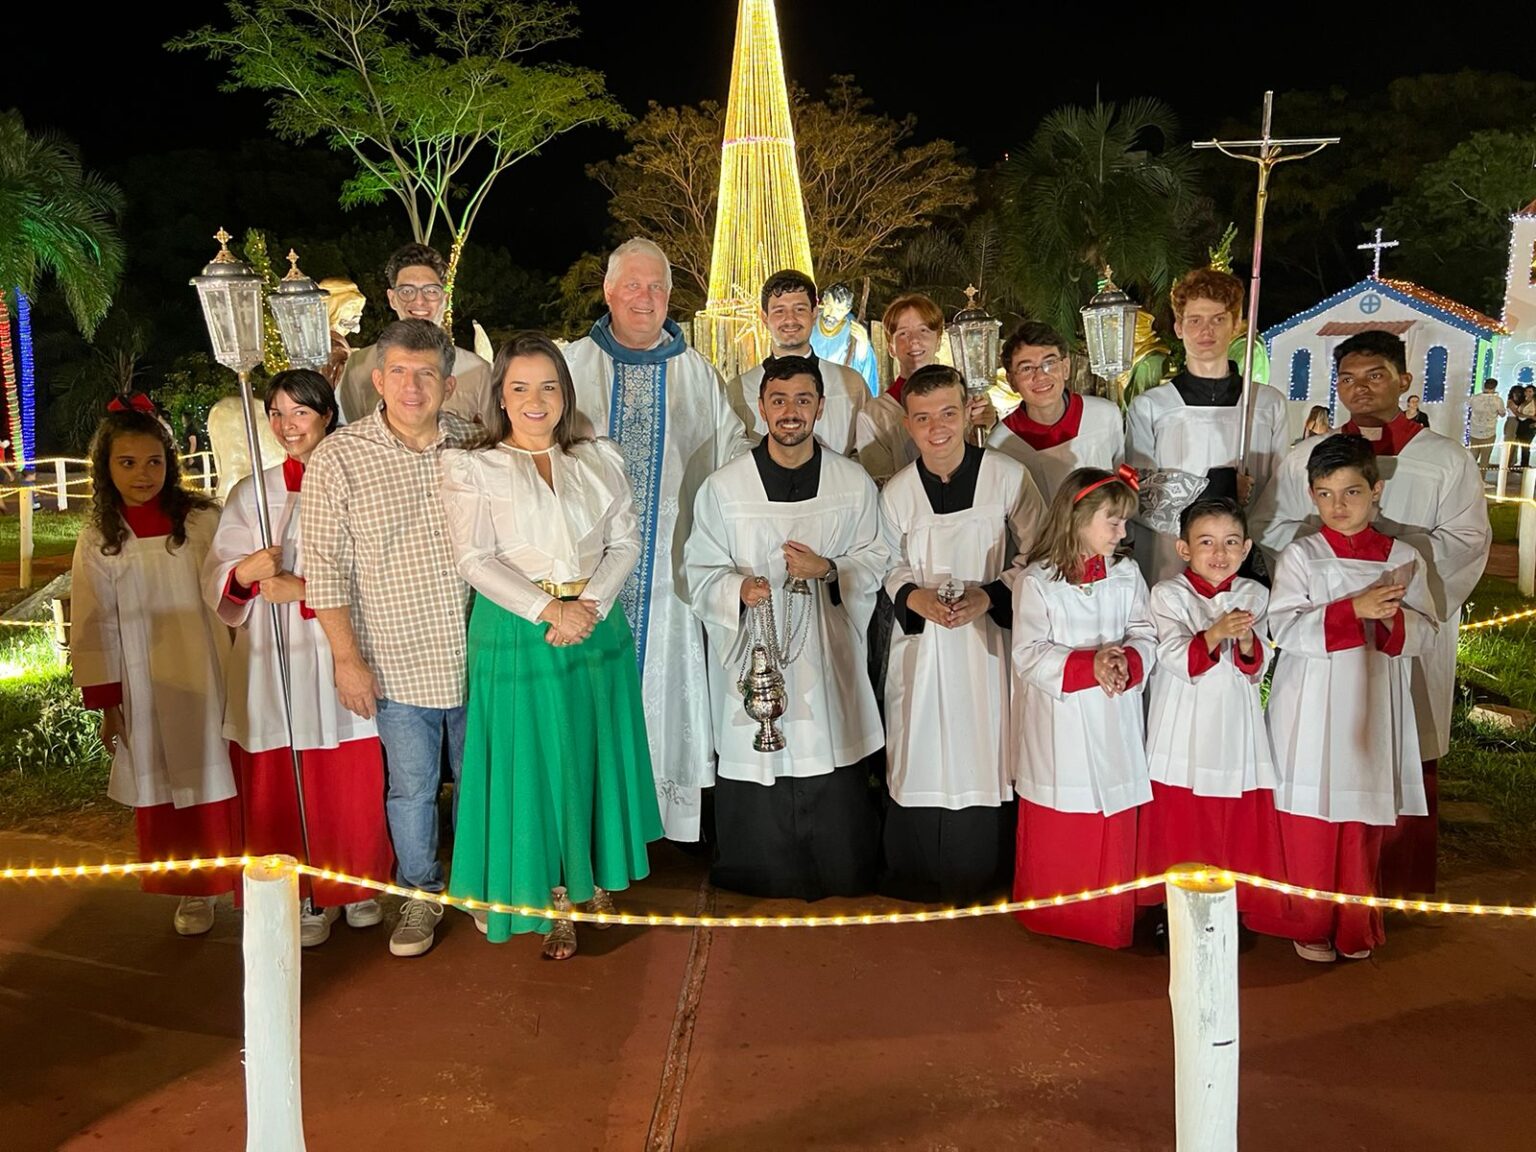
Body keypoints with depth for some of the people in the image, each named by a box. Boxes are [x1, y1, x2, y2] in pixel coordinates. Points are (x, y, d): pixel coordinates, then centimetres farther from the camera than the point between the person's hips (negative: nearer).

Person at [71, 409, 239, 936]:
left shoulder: (204, 520, -5)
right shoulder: (97, 542, -2)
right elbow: (94, 628, 0)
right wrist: (107, 705, 0)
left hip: (213, 681, -1)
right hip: (148, 691, 1)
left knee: (226, 779, 6)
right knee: (167, 792, 10)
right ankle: (193, 891, 26)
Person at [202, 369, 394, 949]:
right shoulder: (250, 494, 10)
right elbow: (216, 584, 3)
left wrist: (303, 589, -18)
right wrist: (245, 572, -19)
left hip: (341, 655, -2)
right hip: (273, 661, 2)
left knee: (354, 786, 4)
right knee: (281, 789, 4)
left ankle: (358, 884, 24)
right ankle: (307, 896, 20)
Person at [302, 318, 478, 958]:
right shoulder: (338, 457, -7)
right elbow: (325, 566, -6)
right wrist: (347, 658, -9)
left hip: (476, 656, 3)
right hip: (396, 664, -2)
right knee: (411, 785, 10)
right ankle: (420, 893, 32)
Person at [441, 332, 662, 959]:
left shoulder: (600, 459, 10)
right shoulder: (472, 467, 0)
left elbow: (625, 541, 4)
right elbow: (476, 559, -8)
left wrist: (589, 606, -12)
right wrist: (547, 609, -18)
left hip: (597, 628, 3)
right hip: (516, 635, -3)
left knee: (596, 760, 11)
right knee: (532, 764, 3)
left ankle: (596, 879, 29)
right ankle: (553, 898, 17)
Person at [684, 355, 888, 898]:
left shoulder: (854, 483, 2)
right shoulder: (723, 487, -1)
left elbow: (875, 561, 8)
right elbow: (700, 570, 3)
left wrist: (829, 570, -11)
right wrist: (738, 588, -18)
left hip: (828, 655, 1)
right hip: (752, 653, -1)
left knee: (836, 787, 5)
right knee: (757, 786, 4)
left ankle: (841, 883, 26)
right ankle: (762, 883, 25)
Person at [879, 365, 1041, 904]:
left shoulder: (1009, 476, -7)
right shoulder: (895, 492, 0)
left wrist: (988, 597, -16)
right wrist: (915, 597, -12)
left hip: (990, 641, -1)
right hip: (921, 642, 2)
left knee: (986, 752, 4)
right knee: (922, 752, 5)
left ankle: (980, 874, 23)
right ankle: (920, 874, 23)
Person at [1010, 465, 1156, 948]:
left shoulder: (1126, 575, 4)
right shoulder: (1036, 582, -9)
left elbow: (1145, 636, 0)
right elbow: (1030, 655, -14)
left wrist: (1127, 663, -22)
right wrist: (1090, 666, -25)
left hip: (1113, 726, 3)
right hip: (1058, 724, -3)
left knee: (1113, 828, 11)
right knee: (1055, 832, 9)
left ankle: (1110, 923, 28)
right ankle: (1050, 919, 28)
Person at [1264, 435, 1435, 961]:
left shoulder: (1403, 558, 4)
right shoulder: (1299, 556, -2)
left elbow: (1426, 635, 2)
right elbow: (1285, 629, -13)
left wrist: (1392, 618, -18)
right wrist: (1353, 609, -22)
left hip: (1373, 711, 2)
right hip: (1312, 710, -2)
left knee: (1365, 822, 10)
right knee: (1309, 823, 4)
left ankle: (1356, 927, 26)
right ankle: (1310, 927, 20)